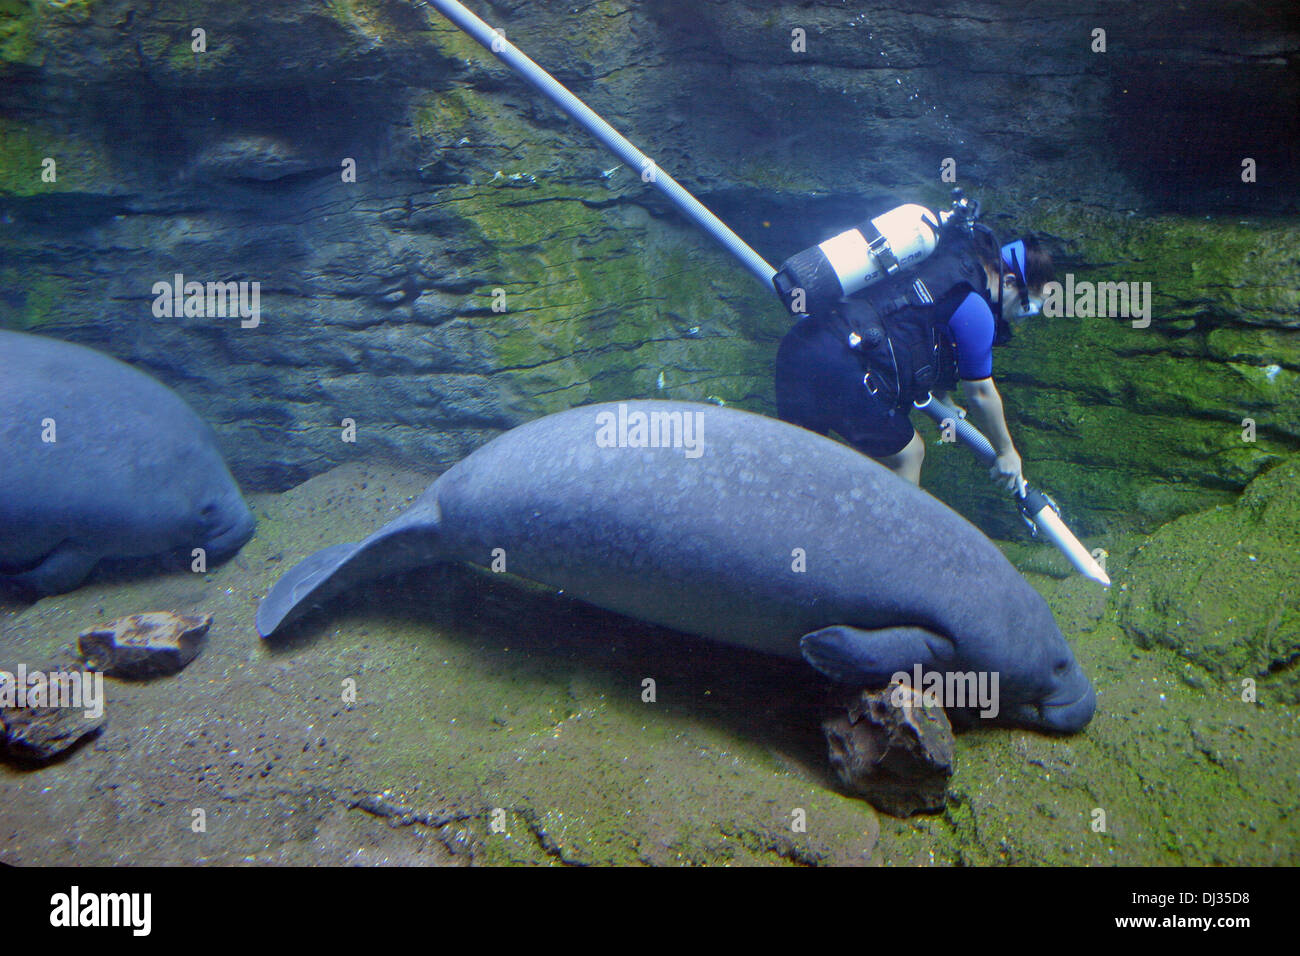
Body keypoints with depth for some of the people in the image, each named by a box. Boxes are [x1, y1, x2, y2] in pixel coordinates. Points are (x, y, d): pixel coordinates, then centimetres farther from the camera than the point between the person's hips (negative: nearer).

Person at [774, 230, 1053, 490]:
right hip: (841, 369, -9)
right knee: (907, 455, 13)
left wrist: (943, 400, 51)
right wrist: (1006, 451, 23)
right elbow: (980, 395, 6)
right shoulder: (975, 311, -5)